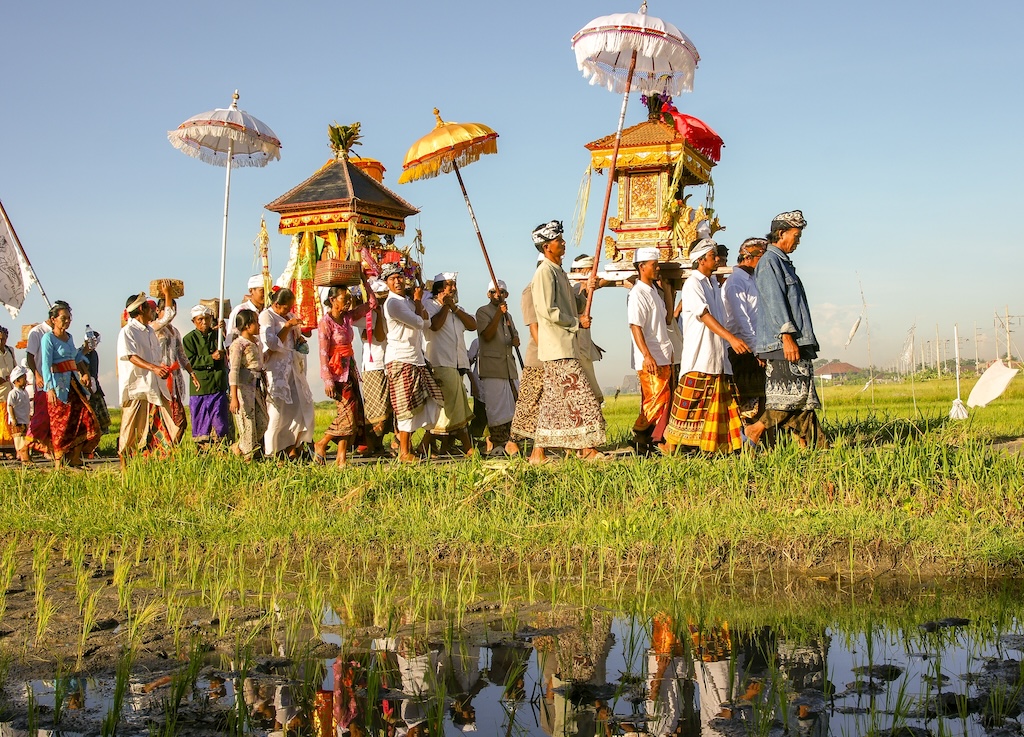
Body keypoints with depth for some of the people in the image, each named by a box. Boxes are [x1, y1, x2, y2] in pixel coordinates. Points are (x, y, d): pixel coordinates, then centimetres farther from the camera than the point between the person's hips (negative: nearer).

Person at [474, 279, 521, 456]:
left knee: (510, 406, 6)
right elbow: (487, 335, -15)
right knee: (496, 406, -9)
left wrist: (515, 341, 2)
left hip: (509, 365, 8)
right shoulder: (483, 312, -1)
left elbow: (515, 336, 27)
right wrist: (499, 313, -21)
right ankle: (498, 443, -6)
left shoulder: (507, 315, 22)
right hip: (492, 366, -7)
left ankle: (504, 440, 13)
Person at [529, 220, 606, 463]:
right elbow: (548, 311, -19)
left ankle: (538, 452, 12)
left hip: (565, 346, 10)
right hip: (558, 347, -10)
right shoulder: (545, 272, -11)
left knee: (553, 400, 9)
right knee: (579, 395, -10)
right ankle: (588, 448, -6)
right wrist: (577, 322, -12)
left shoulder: (558, 272, 20)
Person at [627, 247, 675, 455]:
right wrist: (647, 356, -26)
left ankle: (652, 439, 11)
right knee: (657, 399, -12)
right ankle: (640, 436, -2)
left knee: (665, 399, 7)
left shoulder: (655, 291, 19)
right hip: (650, 360, -9)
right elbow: (635, 326, -19)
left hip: (663, 357, 9)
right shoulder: (637, 294, -11)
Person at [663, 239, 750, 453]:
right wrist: (731, 338, -30)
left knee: (720, 403, 5)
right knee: (688, 405, -6)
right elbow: (704, 315, -21)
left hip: (717, 356, 8)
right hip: (698, 357, -8)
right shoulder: (693, 284, -9)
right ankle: (670, 448, 1)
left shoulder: (714, 284, 17)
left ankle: (710, 450, 7)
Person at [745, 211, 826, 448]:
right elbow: (774, 301, -17)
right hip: (782, 342, -10)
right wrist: (786, 335, -23)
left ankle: (814, 446, 5)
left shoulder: (782, 262, 23)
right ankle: (755, 431, -8)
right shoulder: (769, 261, -8)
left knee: (803, 396, 6)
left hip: (796, 341, 10)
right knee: (794, 394, -13)